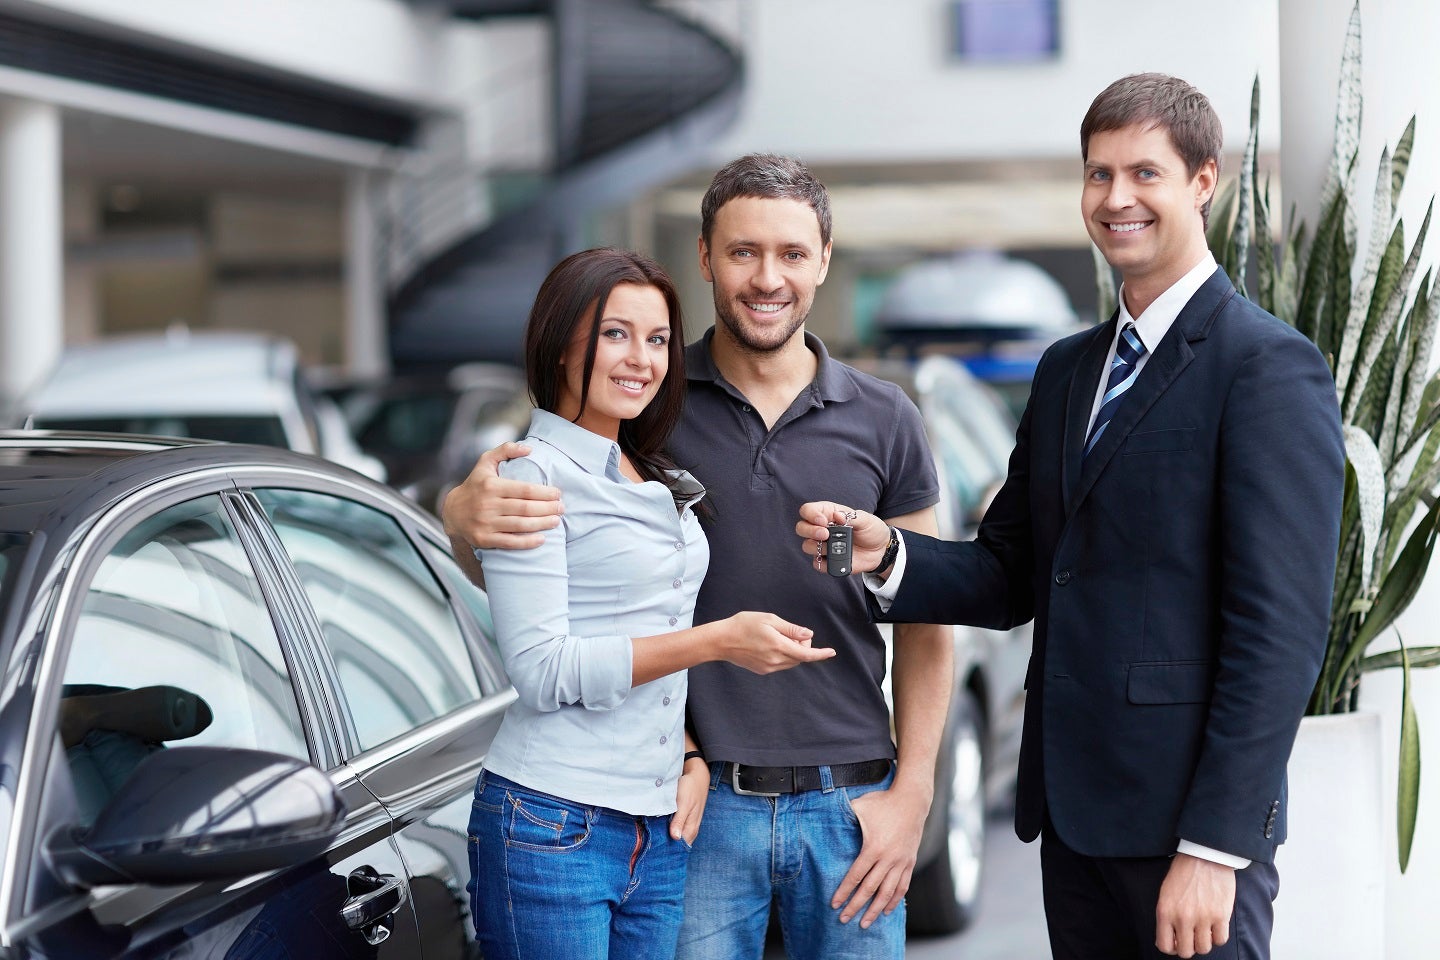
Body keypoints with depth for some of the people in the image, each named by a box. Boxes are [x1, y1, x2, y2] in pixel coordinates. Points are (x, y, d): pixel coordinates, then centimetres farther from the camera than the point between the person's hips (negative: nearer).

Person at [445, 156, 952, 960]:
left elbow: (925, 625, 7)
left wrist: (912, 793, -2)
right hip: (701, 801, -1)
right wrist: (467, 514, -20)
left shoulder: (883, 421, 2)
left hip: (851, 805, 1)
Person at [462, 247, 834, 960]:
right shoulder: (533, 476, -8)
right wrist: (718, 640, -16)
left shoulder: (660, 483, 15)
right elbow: (543, 671, -15)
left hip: (660, 834, 7)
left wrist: (695, 758, 4)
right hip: (553, 831, -7)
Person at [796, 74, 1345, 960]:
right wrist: (888, 556, -6)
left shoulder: (1271, 368, -10)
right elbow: (1014, 577, 14)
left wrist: (1215, 844, -19)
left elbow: (1282, 629, -15)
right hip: (1074, 814, 7)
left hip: (1188, 819, -7)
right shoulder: (1067, 370, 14)